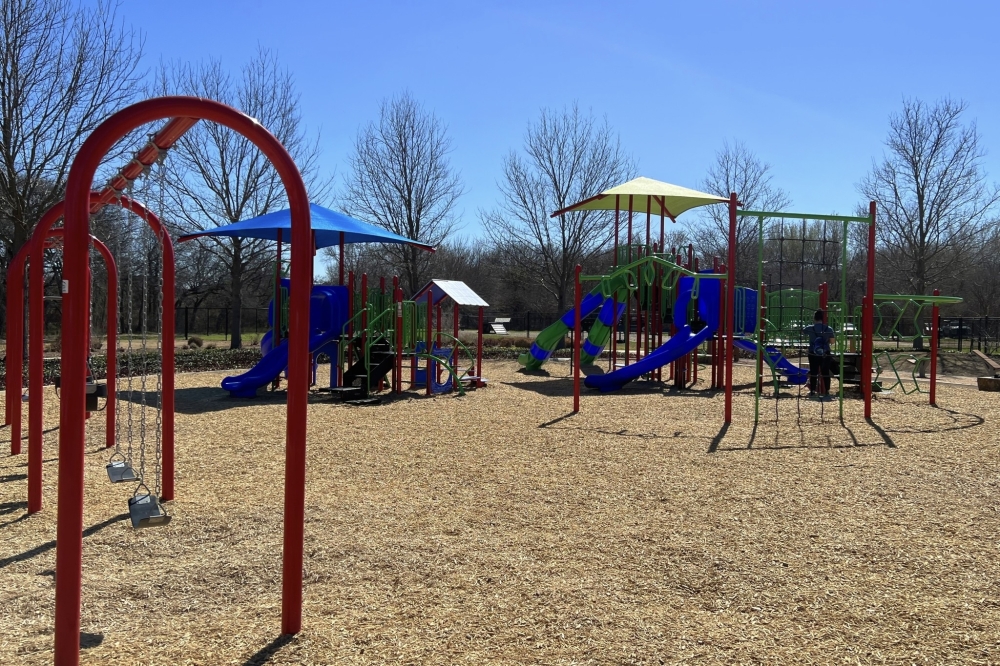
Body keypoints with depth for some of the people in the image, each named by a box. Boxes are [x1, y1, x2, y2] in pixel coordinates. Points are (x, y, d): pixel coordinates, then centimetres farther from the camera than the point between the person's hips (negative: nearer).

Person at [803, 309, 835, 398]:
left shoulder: (809, 328, -8)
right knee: (825, 373, 7)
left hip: (813, 354, -1)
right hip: (825, 354, 1)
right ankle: (827, 391, 10)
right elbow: (832, 341, 5)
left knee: (813, 372, 6)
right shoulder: (829, 329, -5)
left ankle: (812, 391, 6)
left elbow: (805, 337, 8)